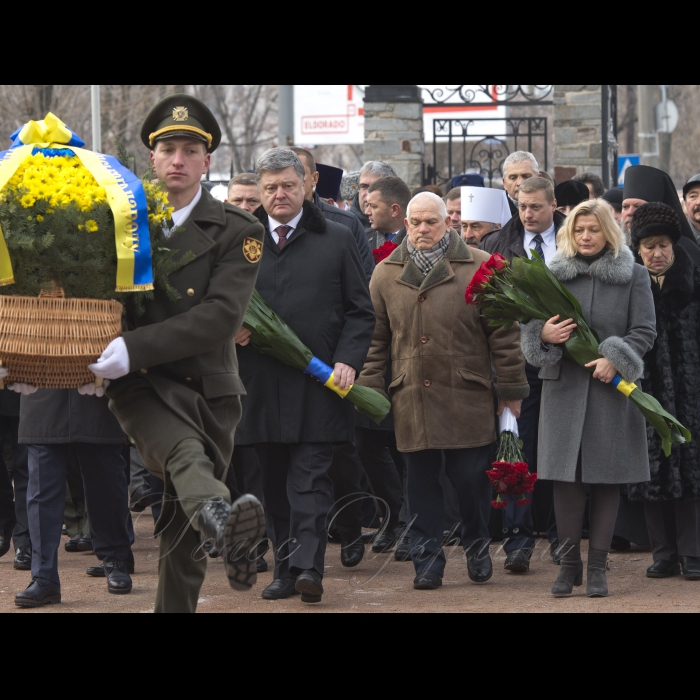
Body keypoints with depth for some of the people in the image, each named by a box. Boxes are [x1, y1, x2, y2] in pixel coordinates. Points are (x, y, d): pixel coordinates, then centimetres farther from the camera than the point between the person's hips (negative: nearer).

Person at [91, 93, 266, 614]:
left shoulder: (238, 232, 2)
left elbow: (221, 317, -12)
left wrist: (136, 348, -22)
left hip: (209, 388, 1)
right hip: (143, 388, -1)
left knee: (183, 534, 6)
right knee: (185, 452, -35)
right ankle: (224, 522, -65)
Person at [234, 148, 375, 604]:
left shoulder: (336, 240, 6)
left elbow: (361, 311, 6)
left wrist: (347, 361, -7)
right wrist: (232, 329, -6)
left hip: (318, 383, -3)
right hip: (262, 385, 3)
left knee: (311, 478, -9)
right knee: (275, 484, 7)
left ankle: (308, 566, -15)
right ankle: (286, 570, 14)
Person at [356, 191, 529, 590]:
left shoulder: (480, 268, 1)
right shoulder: (386, 274, 9)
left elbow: (504, 333, 2)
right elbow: (376, 339, 13)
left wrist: (511, 389, 1)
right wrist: (369, 390, 8)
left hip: (467, 400, -2)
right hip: (412, 401, 2)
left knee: (471, 479, 1)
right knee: (422, 483, 4)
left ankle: (477, 546, 24)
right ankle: (427, 562, 11)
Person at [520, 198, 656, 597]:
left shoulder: (634, 276, 4)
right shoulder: (553, 274, 9)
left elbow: (645, 333, 0)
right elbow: (531, 327, 11)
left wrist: (616, 360, -16)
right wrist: (544, 335, -12)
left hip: (612, 391, -1)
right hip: (564, 388, 1)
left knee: (608, 478, 1)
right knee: (566, 477, 0)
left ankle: (597, 565, 8)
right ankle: (569, 564, 9)